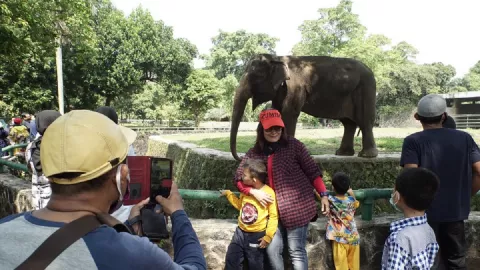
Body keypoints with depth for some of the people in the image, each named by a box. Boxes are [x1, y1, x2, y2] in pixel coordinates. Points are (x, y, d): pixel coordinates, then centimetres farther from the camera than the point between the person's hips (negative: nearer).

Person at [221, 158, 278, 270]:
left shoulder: (269, 192, -19)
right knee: (231, 261, 13)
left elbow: (273, 216, -16)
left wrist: (268, 236, -17)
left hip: (257, 236, -6)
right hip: (240, 232, 6)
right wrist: (229, 194, 16)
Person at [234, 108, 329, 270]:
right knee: (272, 250, 6)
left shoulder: (293, 145, -4)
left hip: (297, 207, -3)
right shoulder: (254, 153, 4)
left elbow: (312, 171, -1)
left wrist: (324, 194, -5)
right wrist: (253, 191, -11)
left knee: (296, 251, 1)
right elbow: (239, 178, 6)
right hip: (272, 210, 4)